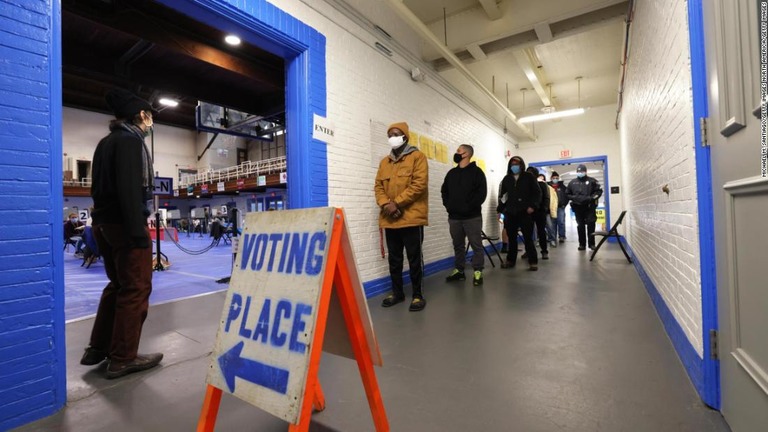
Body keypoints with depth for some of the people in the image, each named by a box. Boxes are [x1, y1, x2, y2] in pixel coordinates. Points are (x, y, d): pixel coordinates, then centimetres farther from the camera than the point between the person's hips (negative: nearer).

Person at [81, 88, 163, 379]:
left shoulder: (106, 141, 18)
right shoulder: (130, 139, -11)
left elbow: (99, 185, 18)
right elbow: (129, 188, -21)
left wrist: (102, 218, 18)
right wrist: (137, 230, -23)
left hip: (104, 222, 10)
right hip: (123, 223, -10)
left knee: (117, 286, 18)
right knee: (135, 289, -2)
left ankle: (98, 348, 26)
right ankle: (123, 358, 5)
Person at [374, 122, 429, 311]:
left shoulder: (417, 157, 1)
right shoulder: (385, 161, 17)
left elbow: (419, 184, -12)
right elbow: (378, 186, 10)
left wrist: (397, 203, -16)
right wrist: (385, 204, -10)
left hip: (411, 217, -5)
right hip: (390, 219, 6)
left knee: (414, 258, 2)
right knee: (394, 258, 13)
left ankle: (417, 295, 14)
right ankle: (397, 292, 26)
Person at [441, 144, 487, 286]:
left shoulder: (476, 171, -2)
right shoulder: (452, 173, 15)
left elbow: (481, 193, -10)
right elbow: (444, 191, 16)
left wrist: (469, 207, -17)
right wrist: (448, 205, 1)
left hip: (472, 217, -5)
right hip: (454, 217, 5)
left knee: (476, 245, 0)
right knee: (458, 245, 12)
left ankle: (478, 272, 6)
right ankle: (459, 270, 21)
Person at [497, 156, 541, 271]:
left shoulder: (529, 177, 3)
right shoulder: (506, 179, 12)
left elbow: (537, 192, -1)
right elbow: (502, 195, 16)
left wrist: (533, 206, -14)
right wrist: (501, 208, 7)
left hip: (525, 212, -3)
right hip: (510, 213, 3)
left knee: (528, 238, -1)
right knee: (511, 238, 8)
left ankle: (533, 262, 6)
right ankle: (510, 260, 18)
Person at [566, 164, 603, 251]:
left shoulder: (592, 181, 4)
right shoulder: (572, 182, 11)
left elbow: (599, 191, 2)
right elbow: (567, 194, 16)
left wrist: (591, 198, -12)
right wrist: (573, 198, -2)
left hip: (589, 207, -2)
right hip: (578, 208, 2)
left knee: (591, 225, -2)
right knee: (580, 226, 5)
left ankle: (591, 244, 7)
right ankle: (582, 244, 11)